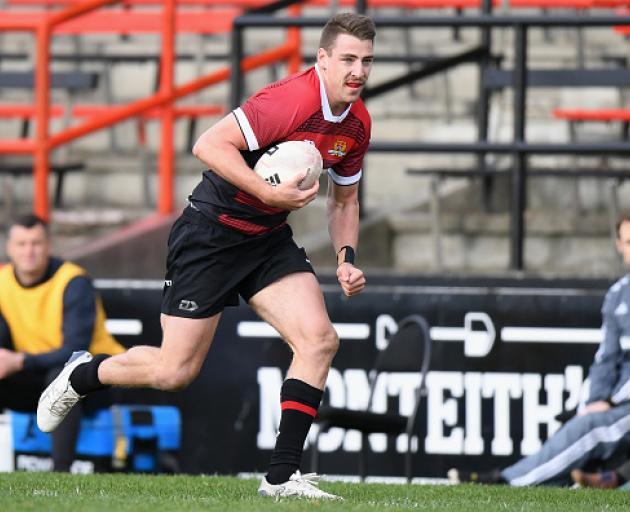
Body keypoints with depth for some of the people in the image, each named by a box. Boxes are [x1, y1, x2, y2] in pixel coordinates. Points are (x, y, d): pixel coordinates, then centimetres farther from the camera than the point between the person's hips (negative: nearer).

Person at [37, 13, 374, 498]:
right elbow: (210, 145, -29)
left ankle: (282, 476, -7)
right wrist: (269, 192, -32)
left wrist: (346, 258, 2)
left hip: (269, 239, 7)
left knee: (319, 339, -12)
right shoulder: (291, 99, -25)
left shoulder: (357, 123, 2)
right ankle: (81, 376, 27)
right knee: (174, 371, -3)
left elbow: (344, 199, 17)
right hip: (212, 233, -7)